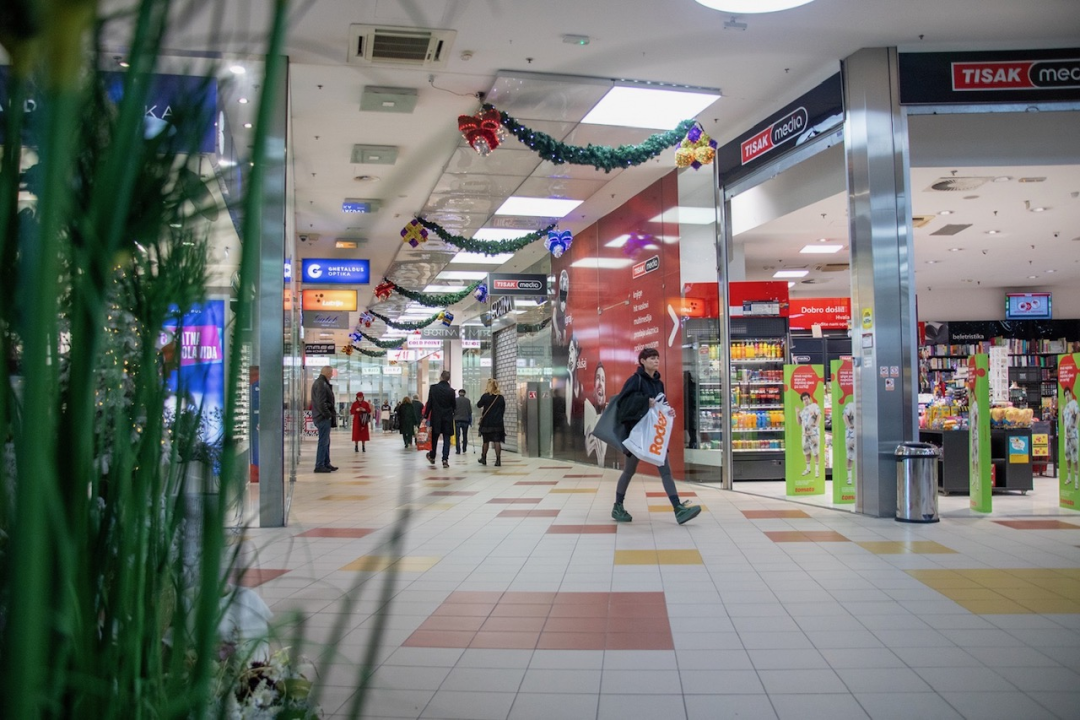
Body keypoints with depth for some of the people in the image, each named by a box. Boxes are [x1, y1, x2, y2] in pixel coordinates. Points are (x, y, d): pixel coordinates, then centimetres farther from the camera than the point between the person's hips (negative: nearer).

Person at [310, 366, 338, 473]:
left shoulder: (319, 383, 17)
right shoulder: (321, 384, -16)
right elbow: (321, 403, -23)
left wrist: (331, 413, 13)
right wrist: (328, 415, -14)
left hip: (323, 417, 11)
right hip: (323, 417, -11)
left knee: (325, 441, 16)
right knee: (323, 442, -6)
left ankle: (326, 464, 23)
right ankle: (319, 465, -3)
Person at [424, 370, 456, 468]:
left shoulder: (433, 388, -7)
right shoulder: (451, 391, -6)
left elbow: (429, 403, -6)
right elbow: (454, 406, 1)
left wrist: (426, 416, 0)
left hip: (435, 417, 1)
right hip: (448, 418, -1)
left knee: (434, 438, 16)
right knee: (446, 439, 2)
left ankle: (432, 456, 31)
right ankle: (445, 459, -6)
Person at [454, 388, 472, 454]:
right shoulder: (467, 400, 1)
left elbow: (452, 410, -2)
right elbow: (470, 411, 1)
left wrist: (453, 417, 12)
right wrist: (470, 420, 9)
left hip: (457, 420, -1)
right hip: (465, 420, 1)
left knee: (457, 436, 1)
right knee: (465, 435, 14)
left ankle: (458, 450, -5)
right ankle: (464, 449, 19)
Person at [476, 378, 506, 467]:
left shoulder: (485, 396, -8)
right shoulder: (501, 397, -1)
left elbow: (478, 405, 3)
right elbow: (503, 409, 6)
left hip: (487, 423, -1)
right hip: (498, 423, 1)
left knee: (486, 441, 13)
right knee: (497, 441, -2)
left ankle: (483, 459, 26)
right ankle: (498, 460, -9)